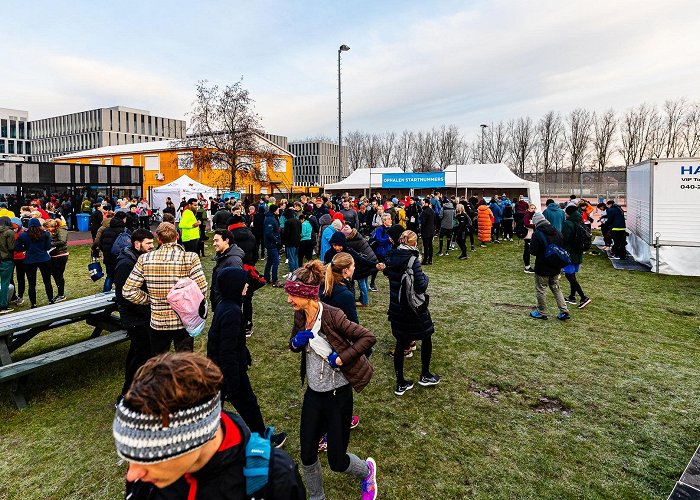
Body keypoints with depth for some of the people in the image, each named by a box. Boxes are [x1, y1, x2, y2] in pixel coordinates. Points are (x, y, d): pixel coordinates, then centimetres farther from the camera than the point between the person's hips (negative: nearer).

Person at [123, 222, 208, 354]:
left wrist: (150, 299, 6)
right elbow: (202, 289, -17)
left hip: (158, 323, 2)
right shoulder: (190, 258, -15)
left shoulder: (145, 259, -8)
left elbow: (128, 291, -7)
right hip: (185, 322, -1)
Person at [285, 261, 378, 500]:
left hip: (338, 394, -6)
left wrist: (341, 359, -23)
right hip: (313, 392, 6)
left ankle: (366, 471, 39)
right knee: (307, 455, 12)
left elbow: (368, 337, -21)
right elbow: (294, 344, 14)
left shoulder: (332, 316, -23)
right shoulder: (300, 316, -3)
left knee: (337, 461, 6)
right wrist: (296, 342, -9)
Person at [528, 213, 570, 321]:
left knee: (540, 290, 7)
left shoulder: (537, 234, -19)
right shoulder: (557, 232, 3)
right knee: (556, 289, 18)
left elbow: (533, 251, -19)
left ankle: (542, 312, 16)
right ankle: (564, 311, 13)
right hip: (555, 267, 7)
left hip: (542, 268, -7)